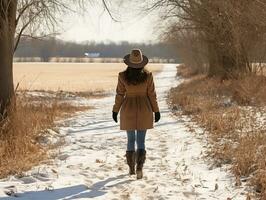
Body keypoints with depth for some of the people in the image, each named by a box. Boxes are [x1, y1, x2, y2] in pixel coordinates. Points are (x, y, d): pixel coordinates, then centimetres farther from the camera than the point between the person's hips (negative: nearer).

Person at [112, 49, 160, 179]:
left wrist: (115, 110, 7)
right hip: (144, 111, 0)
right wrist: (156, 111, 5)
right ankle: (139, 167, -13)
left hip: (128, 111, 1)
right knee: (141, 141, 5)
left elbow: (119, 95, -4)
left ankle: (131, 168, 22)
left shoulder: (123, 76, -9)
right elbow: (152, 95, -5)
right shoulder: (147, 76, -9)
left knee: (130, 139, 16)